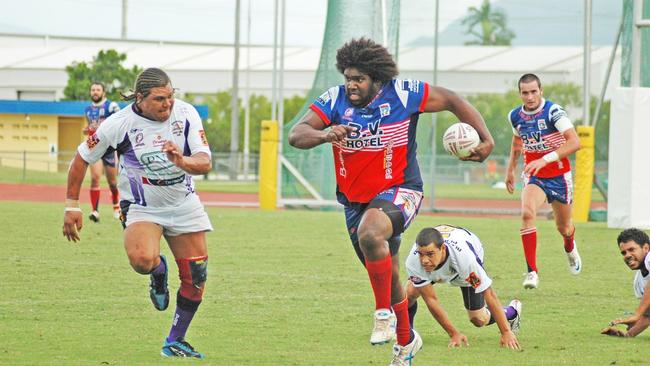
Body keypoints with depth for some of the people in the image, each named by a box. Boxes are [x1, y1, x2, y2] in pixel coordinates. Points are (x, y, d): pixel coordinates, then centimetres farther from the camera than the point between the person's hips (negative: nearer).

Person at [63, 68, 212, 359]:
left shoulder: (186, 113, -13)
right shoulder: (119, 124, -19)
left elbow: (205, 162, -16)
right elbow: (82, 158, -6)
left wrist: (182, 161, -39)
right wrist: (72, 206, -5)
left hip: (184, 204, 3)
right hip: (141, 207, -3)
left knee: (196, 277, 2)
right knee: (142, 259, -33)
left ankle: (175, 342, 22)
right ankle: (158, 272, 6)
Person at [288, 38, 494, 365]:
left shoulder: (402, 94, -14)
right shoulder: (335, 100, -9)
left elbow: (452, 101, -3)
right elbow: (296, 135, -17)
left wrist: (485, 140, -10)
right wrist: (324, 134, -39)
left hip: (399, 190, -4)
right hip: (355, 199, 4)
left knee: (369, 234, -37)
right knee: (388, 277, 17)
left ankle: (384, 313, -23)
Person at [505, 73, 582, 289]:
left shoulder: (553, 112, -20)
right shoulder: (515, 116, -3)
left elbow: (574, 142, -30)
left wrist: (544, 160, -37)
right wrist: (510, 168, 19)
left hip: (559, 176, -2)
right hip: (533, 177, 2)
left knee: (563, 227, 15)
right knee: (527, 213, -28)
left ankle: (570, 248, 55)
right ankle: (532, 272, -28)